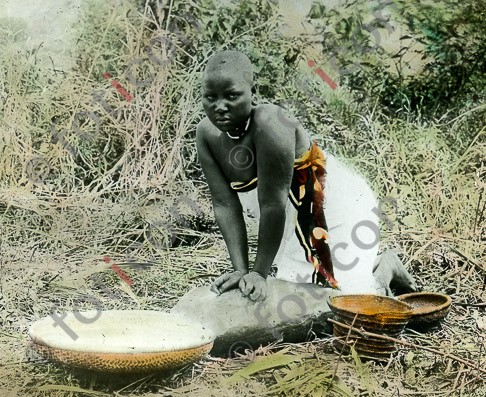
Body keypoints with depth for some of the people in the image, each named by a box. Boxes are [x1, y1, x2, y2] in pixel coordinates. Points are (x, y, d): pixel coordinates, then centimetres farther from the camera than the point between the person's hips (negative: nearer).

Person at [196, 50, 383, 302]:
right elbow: (225, 204, -13)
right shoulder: (207, 134, -13)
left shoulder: (270, 125, -33)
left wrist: (259, 273, -24)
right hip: (293, 221, 7)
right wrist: (241, 270, -18)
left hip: (340, 204, -6)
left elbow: (273, 204, -31)